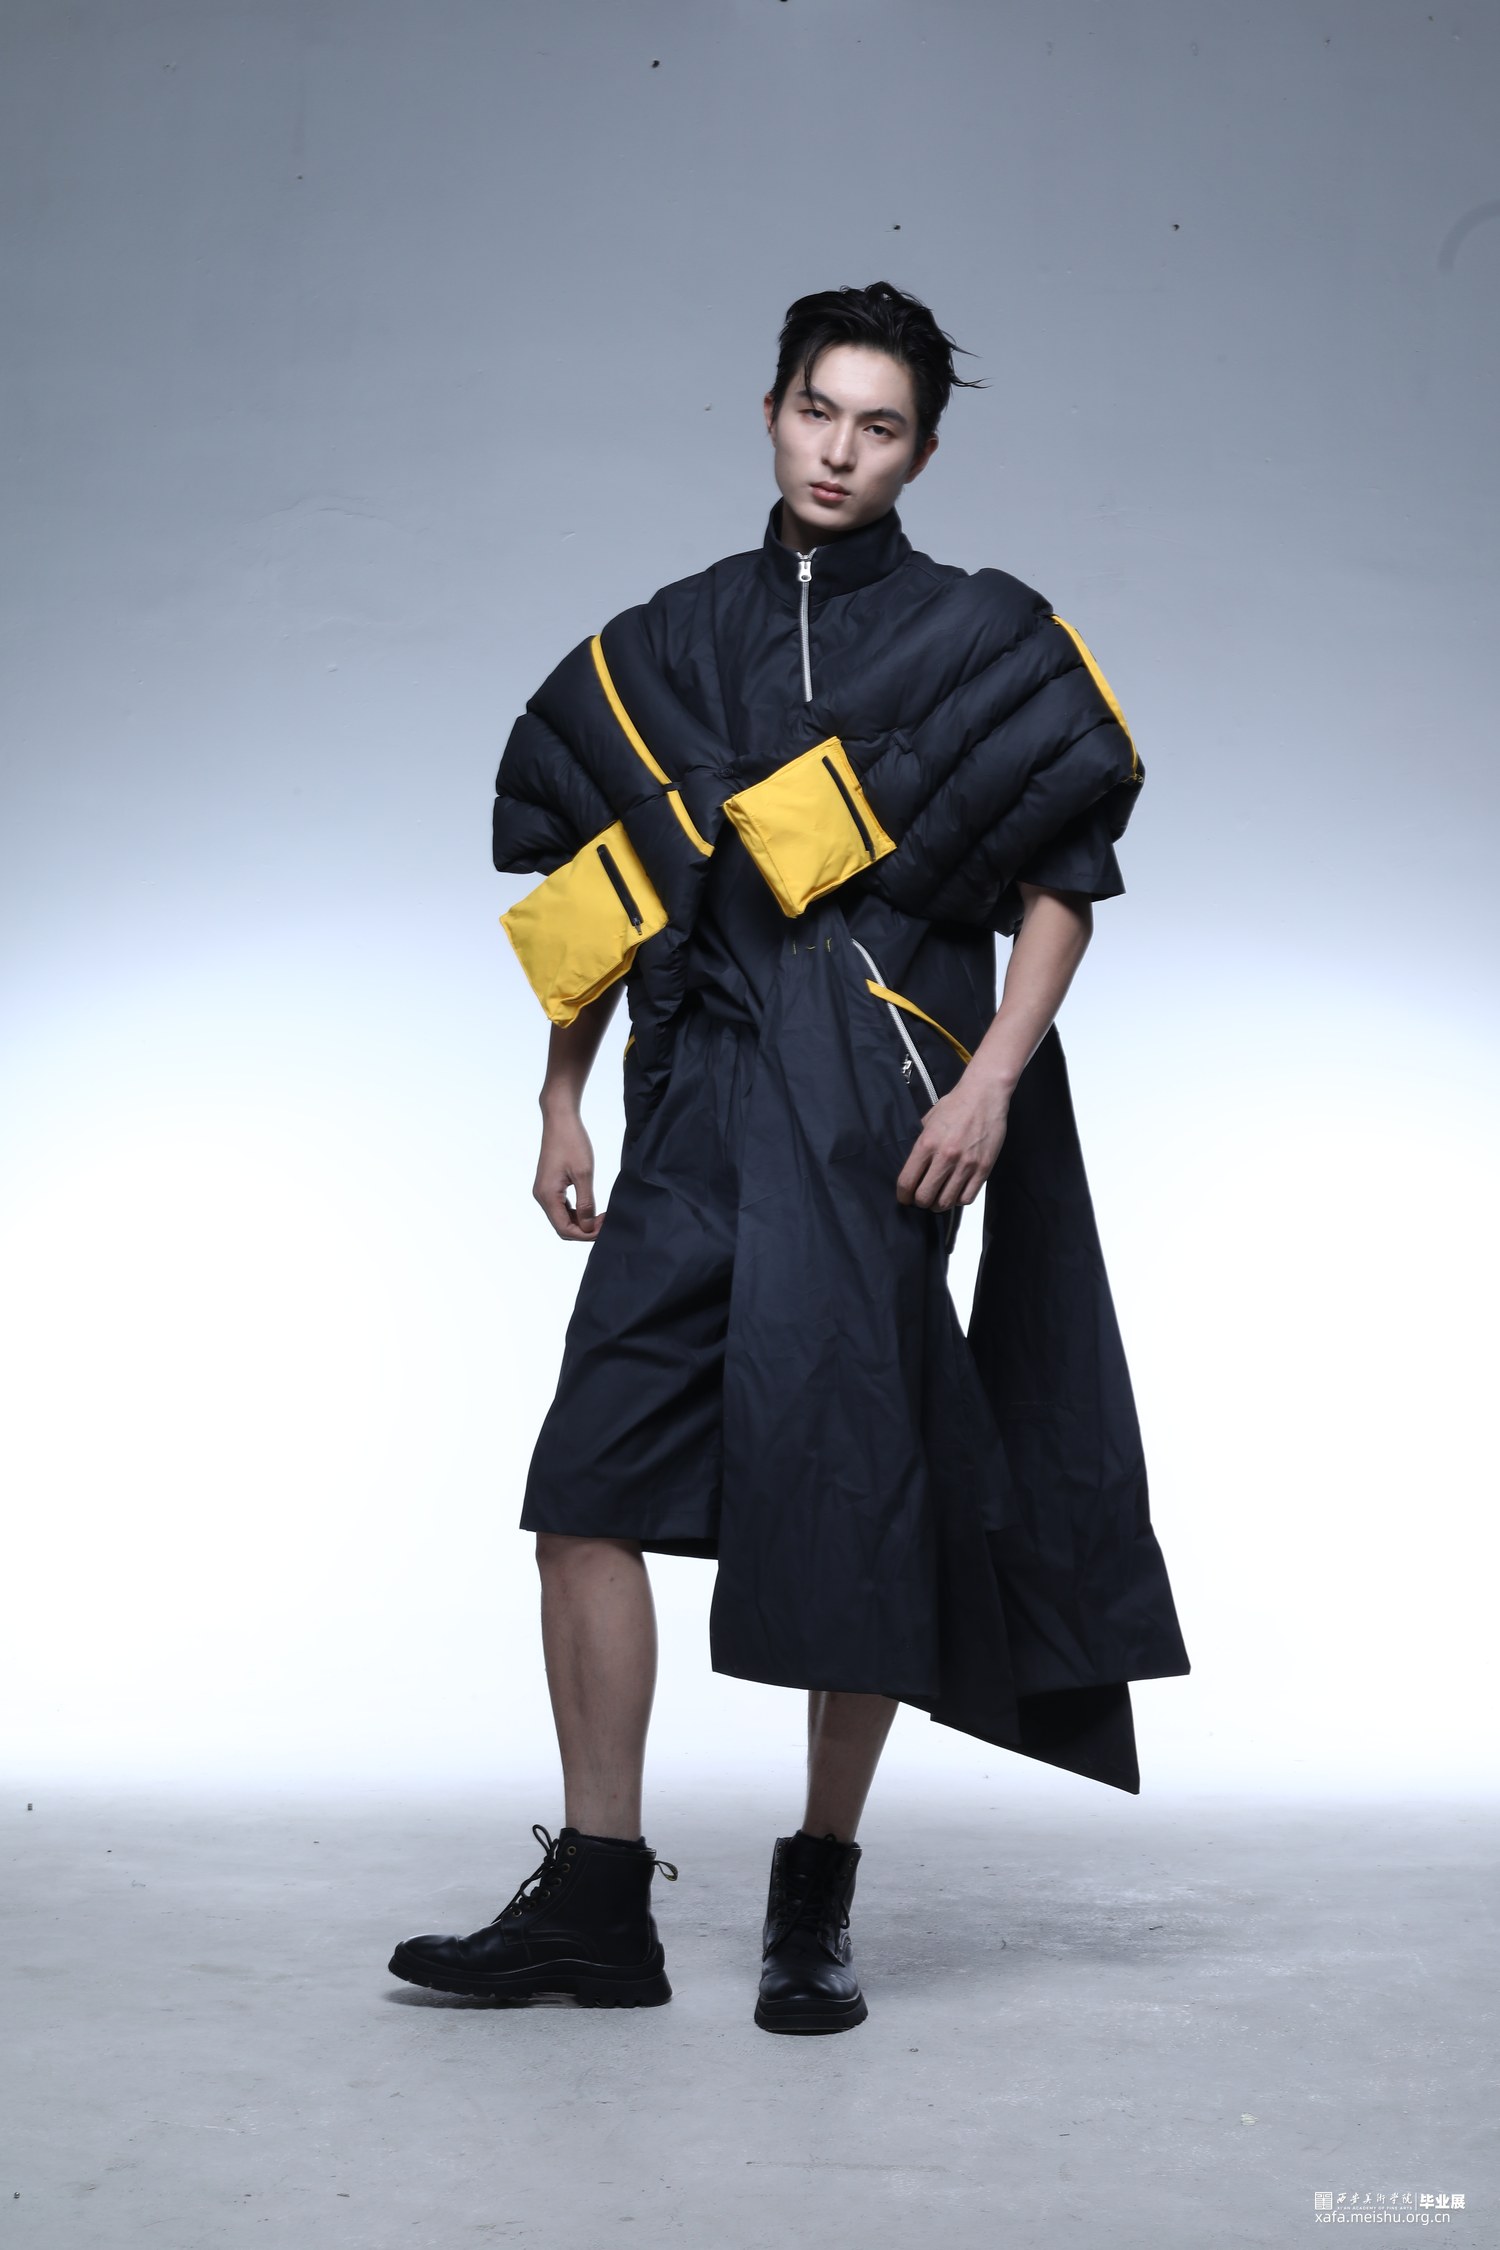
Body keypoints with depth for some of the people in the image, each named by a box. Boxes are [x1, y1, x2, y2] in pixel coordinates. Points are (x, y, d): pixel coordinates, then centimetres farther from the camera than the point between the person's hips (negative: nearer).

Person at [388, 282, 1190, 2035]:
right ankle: (597, 1902, 7)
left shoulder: (980, 641, 6)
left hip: (873, 1112, -3)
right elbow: (590, 886, 17)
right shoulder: (665, 647, 15)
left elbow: (1064, 879, 2)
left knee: (848, 1496, -2)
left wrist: (992, 1076, -11)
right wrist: (561, 1101, 12)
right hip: (700, 1104, 4)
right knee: (591, 1476, -3)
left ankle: (817, 1900, 16)